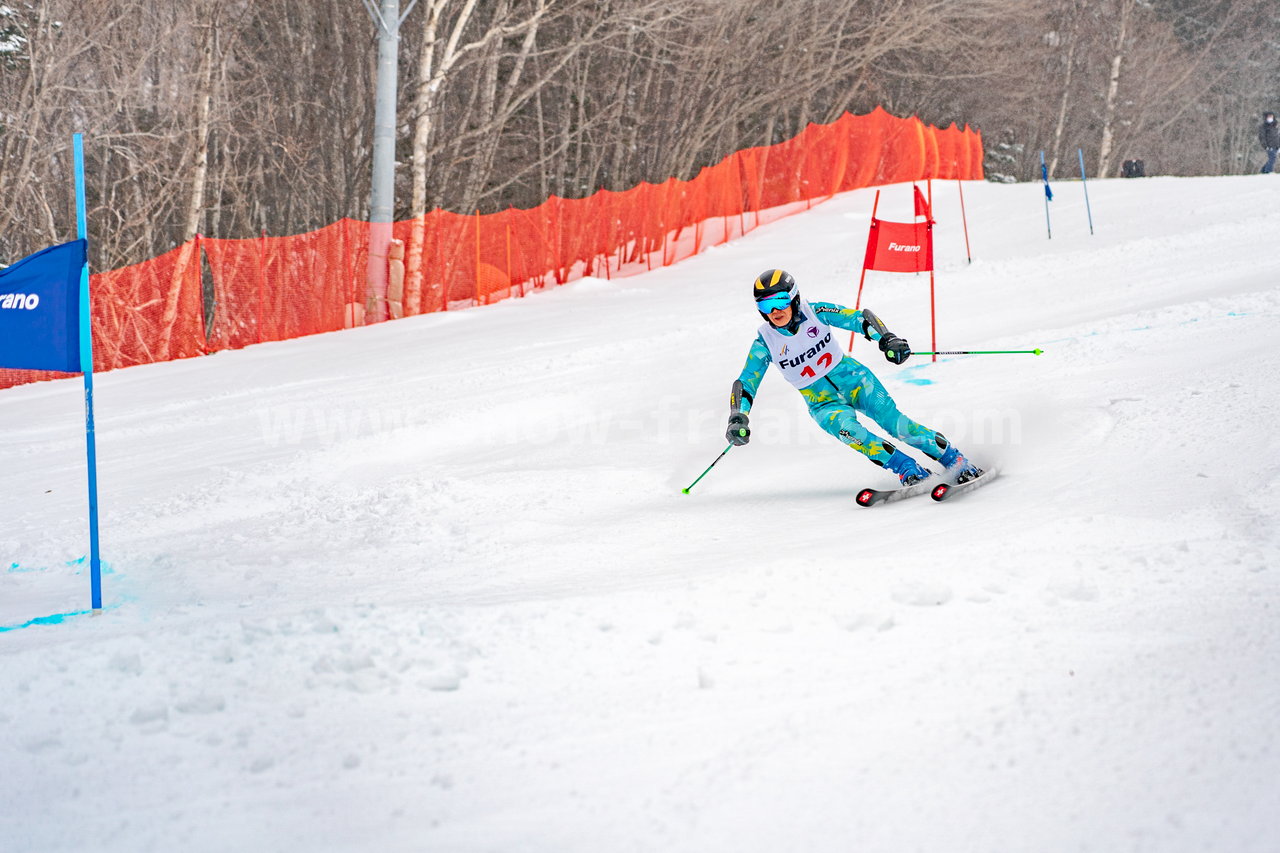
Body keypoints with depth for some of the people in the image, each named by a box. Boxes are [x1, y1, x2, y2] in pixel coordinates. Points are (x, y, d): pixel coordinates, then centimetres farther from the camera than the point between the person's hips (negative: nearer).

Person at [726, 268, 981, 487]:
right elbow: (744, 385, -8)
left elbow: (862, 318, -12)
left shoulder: (816, 313, -12)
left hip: (851, 377, 0)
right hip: (822, 402, 0)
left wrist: (887, 339, -31)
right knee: (847, 428, -31)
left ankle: (956, 461, -10)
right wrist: (738, 419, -24)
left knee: (892, 420, -21)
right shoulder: (765, 343, -10)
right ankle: (911, 472, -30)